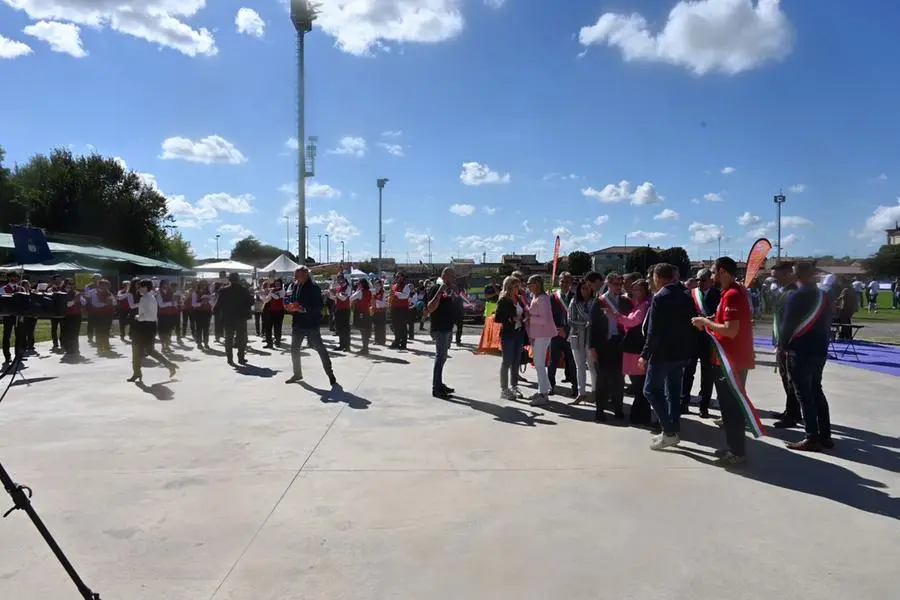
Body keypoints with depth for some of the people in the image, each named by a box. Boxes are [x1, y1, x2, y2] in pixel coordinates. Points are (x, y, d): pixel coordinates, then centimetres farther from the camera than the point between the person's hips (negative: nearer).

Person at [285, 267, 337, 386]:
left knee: (320, 348, -3)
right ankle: (297, 373, 31)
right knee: (294, 349, 14)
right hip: (297, 323, 7)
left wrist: (304, 309, -26)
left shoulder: (314, 288, -13)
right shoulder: (294, 286, 5)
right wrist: (290, 307, -5)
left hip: (311, 324, -7)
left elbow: (320, 305, -17)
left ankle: (330, 375, 5)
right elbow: (288, 299, 17)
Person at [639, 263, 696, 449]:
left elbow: (654, 330, -19)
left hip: (663, 352, -8)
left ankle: (669, 431, -4)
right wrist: (689, 348, 16)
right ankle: (674, 431, 19)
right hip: (681, 351, 8)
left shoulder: (660, 297, -15)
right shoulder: (685, 296, 9)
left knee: (651, 390, 1)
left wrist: (645, 354, -14)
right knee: (673, 392, 15)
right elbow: (691, 323, 11)